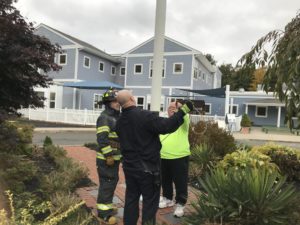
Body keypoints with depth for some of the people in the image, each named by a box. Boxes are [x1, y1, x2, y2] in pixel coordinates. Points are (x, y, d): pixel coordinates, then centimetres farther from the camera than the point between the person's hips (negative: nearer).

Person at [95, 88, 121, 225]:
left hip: (115, 157, 9)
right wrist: (109, 156, -23)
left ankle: (107, 205, 33)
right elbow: (102, 139, -23)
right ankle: (104, 212, 5)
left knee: (113, 181, 18)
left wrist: (115, 155, 21)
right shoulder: (104, 118, -16)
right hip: (106, 158, -9)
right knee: (107, 183, -4)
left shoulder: (117, 117, 14)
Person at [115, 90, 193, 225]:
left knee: (131, 198, 17)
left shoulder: (120, 121, 4)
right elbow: (166, 126, -24)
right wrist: (183, 111, -17)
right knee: (150, 200, 7)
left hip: (129, 166, 7)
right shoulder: (145, 115, -21)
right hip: (147, 167, -7)